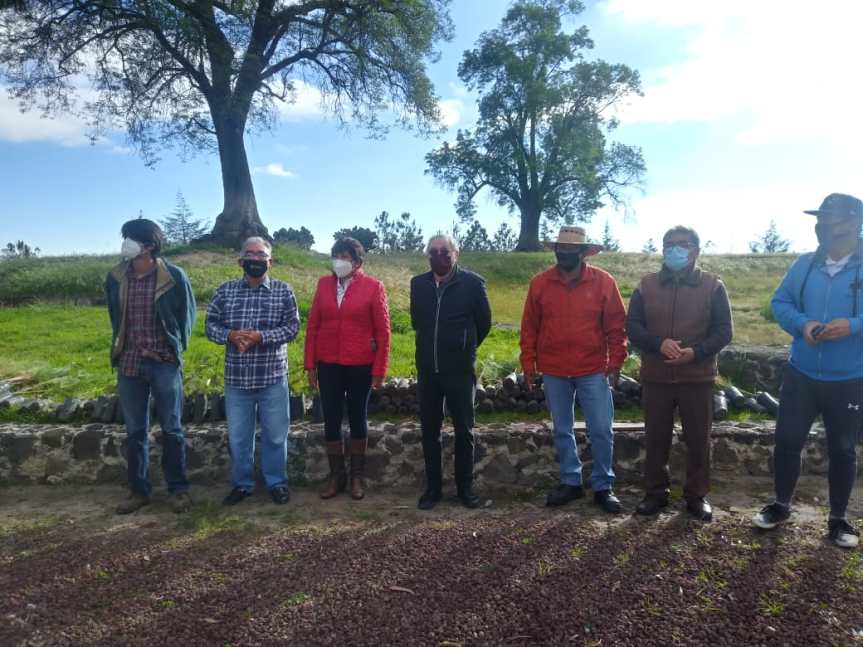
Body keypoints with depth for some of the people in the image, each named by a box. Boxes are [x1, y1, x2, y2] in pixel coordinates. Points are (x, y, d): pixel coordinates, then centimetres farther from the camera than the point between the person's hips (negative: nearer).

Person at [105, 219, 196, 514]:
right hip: (129, 364, 4)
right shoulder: (115, 277, 2)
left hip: (165, 364, -3)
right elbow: (114, 316, 17)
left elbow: (188, 313, 4)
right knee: (135, 431, 11)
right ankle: (139, 490, 23)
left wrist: (178, 348, 5)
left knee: (171, 429, 5)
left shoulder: (173, 276, -9)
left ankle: (178, 489, 17)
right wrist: (120, 348, 16)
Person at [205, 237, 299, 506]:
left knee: (275, 435, 9)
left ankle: (277, 483, 27)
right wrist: (230, 336, -15)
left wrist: (260, 337, -19)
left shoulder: (283, 290, -1)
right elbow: (210, 324, 5)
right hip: (236, 378, 2)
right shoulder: (226, 290, 5)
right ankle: (242, 484, 30)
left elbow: (292, 326, -7)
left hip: (272, 378, -2)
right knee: (238, 436, 13)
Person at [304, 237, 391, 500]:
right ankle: (336, 476, 23)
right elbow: (313, 325, 6)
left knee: (358, 419, 11)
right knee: (331, 420, 8)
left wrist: (379, 370, -7)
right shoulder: (324, 284, 4)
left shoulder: (373, 287, -6)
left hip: (360, 366, -3)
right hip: (328, 365, 3)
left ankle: (357, 476, 25)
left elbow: (382, 331, -5)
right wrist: (310, 364, 2)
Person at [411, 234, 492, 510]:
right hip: (427, 369, 3)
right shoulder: (418, 284, 4)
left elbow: (484, 321, 4)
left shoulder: (472, 282, -6)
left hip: (460, 369, -3)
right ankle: (432, 487, 22)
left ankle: (465, 487, 21)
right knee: (429, 431, 9)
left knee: (464, 430, 7)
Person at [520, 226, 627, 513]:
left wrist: (615, 363, -5)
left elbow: (616, 326, -1)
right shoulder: (539, 283, 1)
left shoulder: (603, 281, -4)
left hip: (593, 371, -2)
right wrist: (528, 364, 2)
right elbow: (529, 328, 4)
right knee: (562, 431, 12)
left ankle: (603, 487, 18)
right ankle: (571, 482, 27)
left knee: (602, 431, 2)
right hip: (554, 373, 2)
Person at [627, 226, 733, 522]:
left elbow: (723, 331, -2)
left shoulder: (713, 286, 1)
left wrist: (696, 352, -19)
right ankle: (655, 493, 23)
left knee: (698, 441, 8)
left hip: (698, 378, -1)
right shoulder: (647, 285, 5)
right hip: (656, 378, 1)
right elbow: (632, 326, 2)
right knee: (656, 439, 9)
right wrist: (658, 343, -17)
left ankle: (697, 496, 23)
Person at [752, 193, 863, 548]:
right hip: (801, 375, 3)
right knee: (787, 440, 8)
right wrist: (802, 323, -13)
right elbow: (780, 302, 5)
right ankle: (781, 505, 28)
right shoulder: (805, 264, 3)